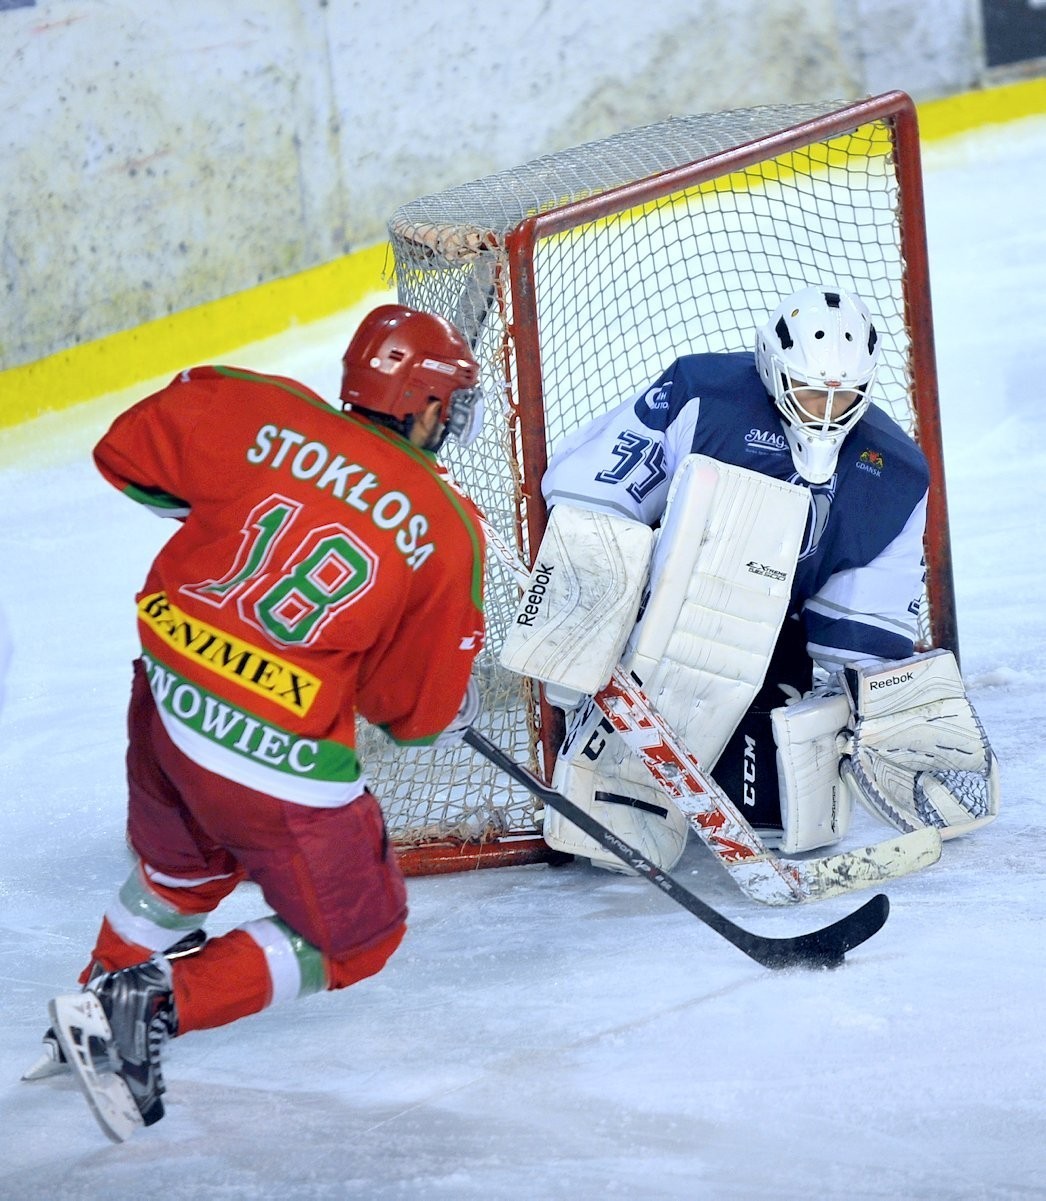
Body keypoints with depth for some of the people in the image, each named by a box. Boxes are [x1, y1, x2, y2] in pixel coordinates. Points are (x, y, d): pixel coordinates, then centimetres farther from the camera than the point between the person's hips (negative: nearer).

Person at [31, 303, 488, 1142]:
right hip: (275, 760, -6)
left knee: (182, 869, 35)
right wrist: (457, 709, 20)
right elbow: (420, 715, -2)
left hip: (165, 697, 6)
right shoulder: (446, 532, -8)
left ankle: (100, 1006, 46)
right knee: (354, 938, 14)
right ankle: (150, 1009, 2)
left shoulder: (260, 415, -3)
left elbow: (127, 453, 6)